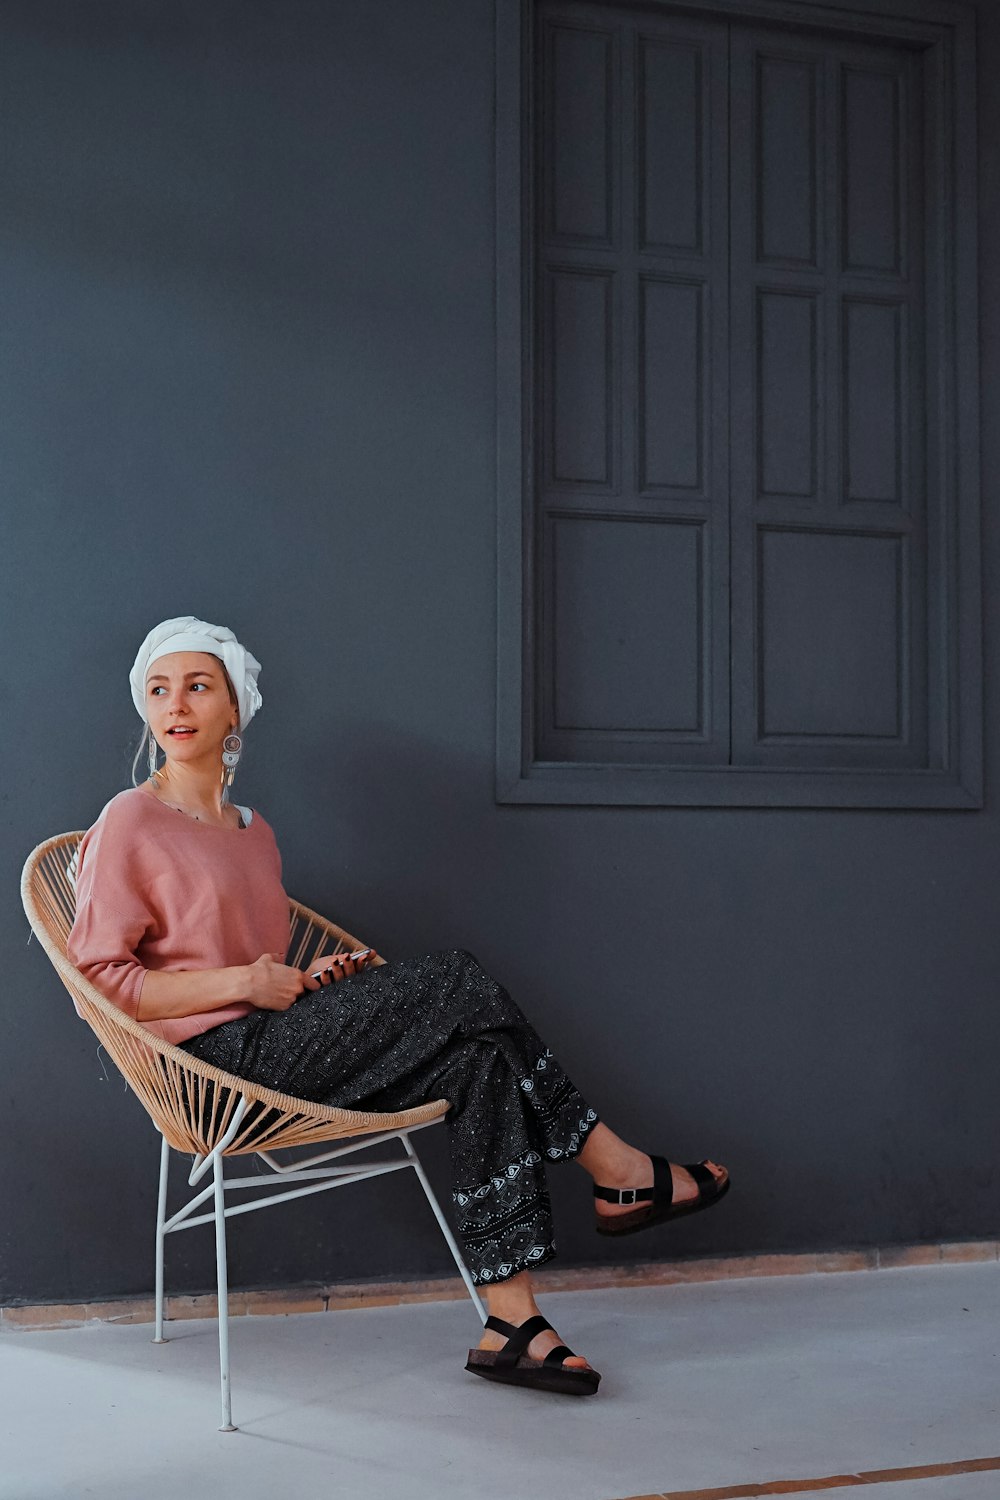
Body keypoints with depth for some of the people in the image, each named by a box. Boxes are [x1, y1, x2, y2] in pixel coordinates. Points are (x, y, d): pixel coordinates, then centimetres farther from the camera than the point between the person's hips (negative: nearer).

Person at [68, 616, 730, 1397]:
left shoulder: (252, 830, 21)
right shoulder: (129, 823, -2)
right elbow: (99, 981, -9)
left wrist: (311, 978, 4)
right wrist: (243, 984, -14)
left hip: (279, 1039, 7)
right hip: (221, 1057, -7)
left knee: (477, 1053, -19)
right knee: (460, 985, -19)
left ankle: (511, 1320, -23)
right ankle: (618, 1172, -6)